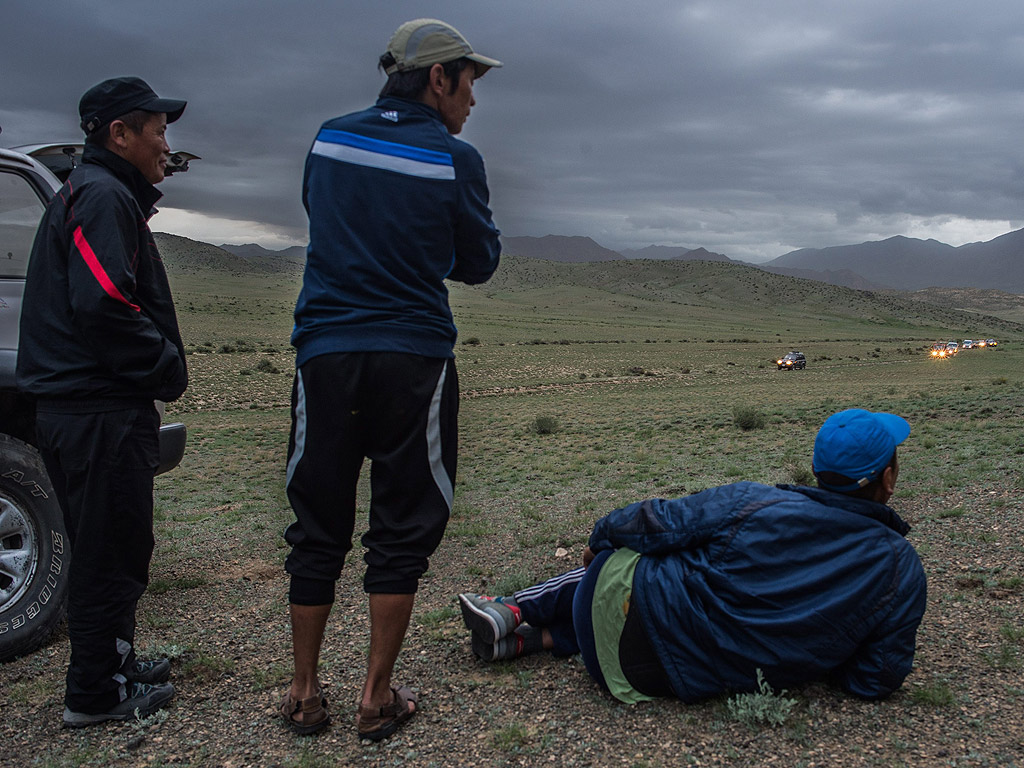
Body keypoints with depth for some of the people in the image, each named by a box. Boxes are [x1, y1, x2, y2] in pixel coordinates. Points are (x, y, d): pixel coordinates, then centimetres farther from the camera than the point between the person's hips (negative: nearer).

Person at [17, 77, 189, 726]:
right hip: (103, 411, -11)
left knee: (108, 549, 20)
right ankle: (97, 693, 13)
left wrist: (161, 366, 13)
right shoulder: (104, 196, -13)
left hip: (90, 407, 11)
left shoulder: (96, 194, 21)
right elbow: (103, 306, -25)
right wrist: (168, 367, -14)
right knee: (112, 551, 0)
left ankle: (112, 663, 34)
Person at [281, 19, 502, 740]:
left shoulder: (330, 138, 9)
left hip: (325, 351, 4)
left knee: (319, 530, 12)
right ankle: (378, 700, 16)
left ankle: (305, 694, 22)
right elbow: (478, 263, 7)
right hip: (414, 361, -3)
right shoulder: (455, 159, -3)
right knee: (402, 532, 8)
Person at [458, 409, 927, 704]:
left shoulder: (752, 505, -14)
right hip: (692, 677, 3)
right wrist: (821, 645, 15)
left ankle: (514, 614, 27)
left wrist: (601, 536, 14)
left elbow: (654, 524, -7)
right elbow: (875, 681, -4)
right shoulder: (903, 571, -9)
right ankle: (529, 637, 17)